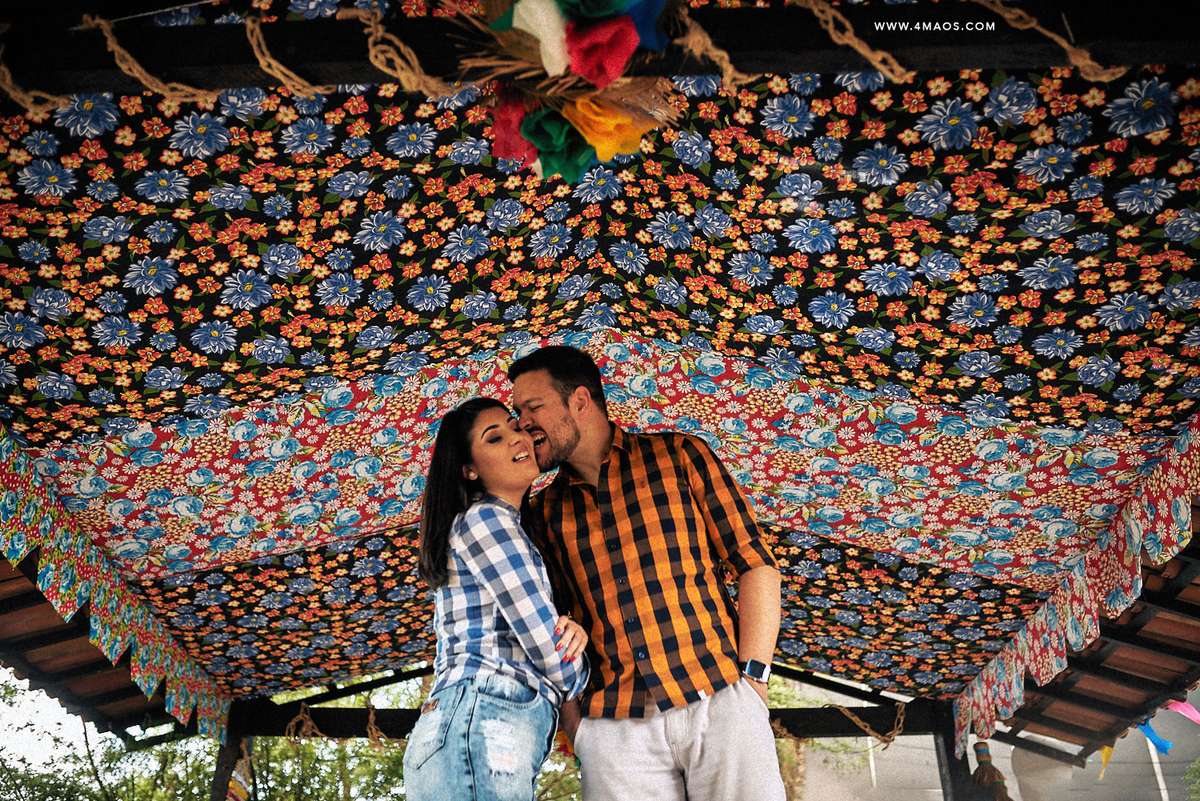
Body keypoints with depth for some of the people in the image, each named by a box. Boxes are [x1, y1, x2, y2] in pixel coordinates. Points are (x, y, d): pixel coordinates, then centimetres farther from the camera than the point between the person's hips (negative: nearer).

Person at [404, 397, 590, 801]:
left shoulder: (507, 525, 24)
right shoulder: (484, 519, -5)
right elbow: (552, 657, -10)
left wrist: (571, 631, 0)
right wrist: (577, 673, 12)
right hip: (481, 726, -9)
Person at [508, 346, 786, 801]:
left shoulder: (678, 456, 5)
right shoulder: (547, 511, 13)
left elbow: (757, 565, 2)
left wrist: (753, 678, -8)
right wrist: (570, 720, 2)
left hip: (718, 699, -2)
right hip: (612, 726, 2)